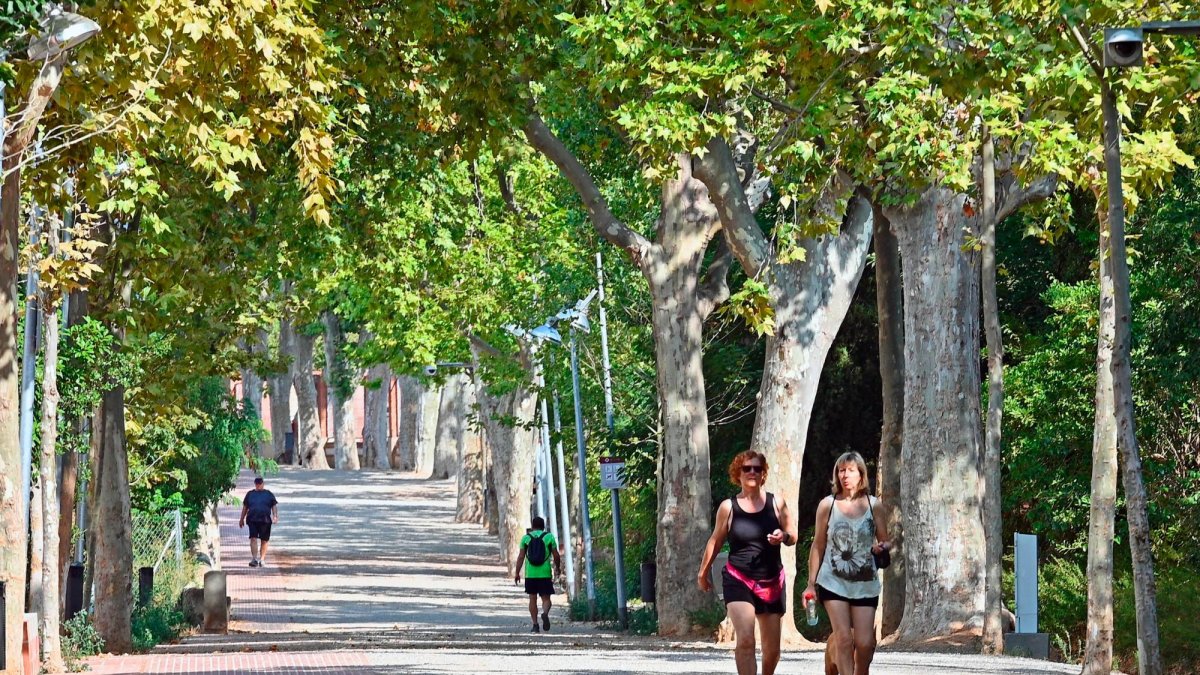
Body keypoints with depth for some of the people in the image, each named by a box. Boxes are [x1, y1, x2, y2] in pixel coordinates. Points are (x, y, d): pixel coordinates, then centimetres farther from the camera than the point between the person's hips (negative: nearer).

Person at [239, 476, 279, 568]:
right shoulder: (250, 494, 15)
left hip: (265, 520, 0)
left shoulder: (268, 494, 11)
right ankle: (254, 559, -16)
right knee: (253, 539, -12)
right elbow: (245, 507, 20)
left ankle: (262, 559, 11)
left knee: (264, 540, 3)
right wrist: (242, 519, 18)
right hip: (252, 519, 0)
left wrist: (275, 516, -6)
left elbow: (274, 506, 8)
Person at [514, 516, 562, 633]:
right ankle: (545, 613, -27)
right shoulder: (549, 537, 2)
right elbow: (556, 555, 2)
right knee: (546, 598, 4)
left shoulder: (526, 537, 4)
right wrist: (557, 568, 19)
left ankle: (535, 624, 7)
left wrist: (517, 573, 3)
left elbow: (521, 557, 0)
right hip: (545, 574, -1)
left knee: (532, 598, 10)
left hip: (530, 574, 1)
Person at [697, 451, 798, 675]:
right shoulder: (728, 507, -1)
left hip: (771, 582, 3)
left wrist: (784, 536, -15)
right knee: (745, 639, -21)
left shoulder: (776, 503, 2)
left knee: (772, 647, 9)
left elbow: (793, 537, 9)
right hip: (738, 580, -2)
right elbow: (716, 540, 12)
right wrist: (703, 571, 21)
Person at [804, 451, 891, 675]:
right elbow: (818, 545, 6)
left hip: (865, 583, 1)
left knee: (865, 643, -4)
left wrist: (883, 547, -16)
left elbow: (885, 541, 9)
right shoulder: (827, 505, 1)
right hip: (833, 581, -1)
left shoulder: (874, 506, 3)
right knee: (843, 637, -13)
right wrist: (811, 583, 5)